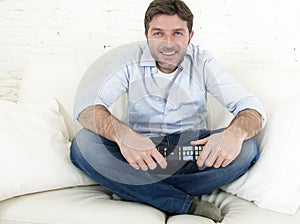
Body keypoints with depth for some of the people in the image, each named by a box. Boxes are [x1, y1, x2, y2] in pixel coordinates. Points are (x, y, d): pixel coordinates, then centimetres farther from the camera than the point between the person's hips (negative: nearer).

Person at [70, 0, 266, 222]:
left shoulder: (202, 62, -5)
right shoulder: (130, 58, -7)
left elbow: (252, 106, -12)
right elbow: (85, 103, -18)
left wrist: (237, 132, -38)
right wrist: (122, 134, -39)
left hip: (190, 148, 1)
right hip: (139, 150, 0)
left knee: (247, 147, -26)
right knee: (83, 143, -28)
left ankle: (137, 190, -22)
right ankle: (188, 205, -25)